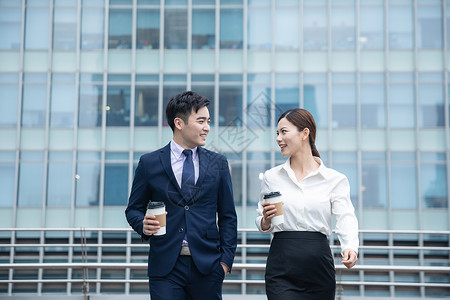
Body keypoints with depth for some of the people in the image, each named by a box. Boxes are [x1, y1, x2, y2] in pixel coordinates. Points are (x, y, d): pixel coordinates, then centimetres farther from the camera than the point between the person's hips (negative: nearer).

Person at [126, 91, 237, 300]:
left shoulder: (218, 163, 9)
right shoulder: (149, 163, 4)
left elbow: (227, 216, 10)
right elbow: (134, 209, 10)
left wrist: (226, 259, 1)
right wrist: (143, 225, -12)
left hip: (207, 266, 2)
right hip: (165, 266, -1)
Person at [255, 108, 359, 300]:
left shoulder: (335, 180, 2)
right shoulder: (272, 177, 8)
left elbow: (345, 219, -7)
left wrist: (350, 248, -27)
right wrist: (266, 221, -9)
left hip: (319, 269, 0)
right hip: (282, 269, 0)